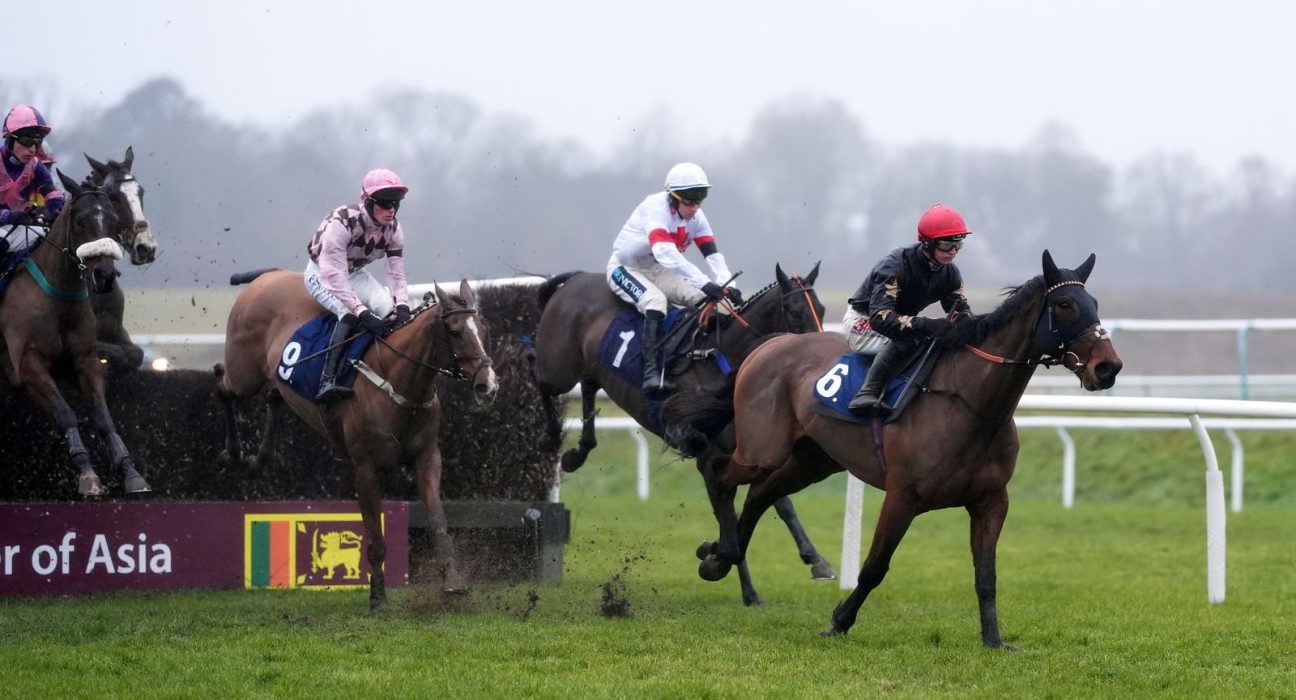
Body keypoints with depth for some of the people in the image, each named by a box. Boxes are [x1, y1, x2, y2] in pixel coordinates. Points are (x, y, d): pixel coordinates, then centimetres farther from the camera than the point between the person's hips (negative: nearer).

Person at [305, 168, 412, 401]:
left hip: (357, 273, 6)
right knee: (349, 314, -34)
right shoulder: (342, 222, -35)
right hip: (322, 274, -6)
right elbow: (334, 276, -40)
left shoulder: (393, 230, -15)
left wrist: (402, 305, -35)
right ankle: (327, 381, -41)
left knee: (391, 311, -21)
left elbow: (396, 274, -15)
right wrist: (362, 312, -48)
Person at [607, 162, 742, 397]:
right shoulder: (656, 209, -29)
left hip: (658, 271, 8)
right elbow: (665, 252, -43)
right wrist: (704, 283, -50)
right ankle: (652, 373, -43)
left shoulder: (695, 218, -5)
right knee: (656, 300, -34)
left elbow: (713, 255, -12)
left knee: (704, 300, -11)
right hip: (625, 269, -8)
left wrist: (726, 286, -32)